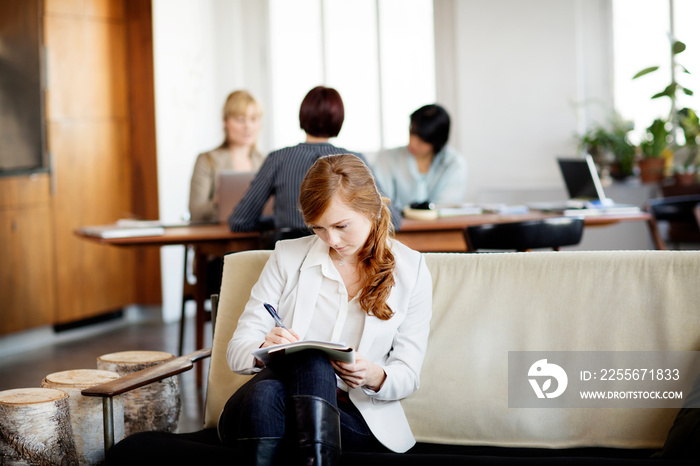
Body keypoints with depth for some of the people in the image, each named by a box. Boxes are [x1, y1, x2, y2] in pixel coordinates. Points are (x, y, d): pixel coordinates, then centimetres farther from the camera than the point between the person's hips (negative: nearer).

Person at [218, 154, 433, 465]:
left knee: (312, 362, -37)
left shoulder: (411, 271, 7)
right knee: (265, 392, -38)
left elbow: (407, 375, 5)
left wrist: (374, 377, -19)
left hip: (355, 418, -1)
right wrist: (265, 349, -21)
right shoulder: (288, 256, 8)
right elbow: (237, 350, 4)